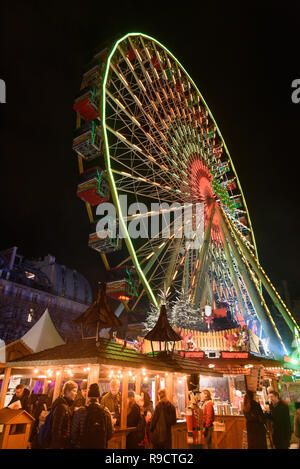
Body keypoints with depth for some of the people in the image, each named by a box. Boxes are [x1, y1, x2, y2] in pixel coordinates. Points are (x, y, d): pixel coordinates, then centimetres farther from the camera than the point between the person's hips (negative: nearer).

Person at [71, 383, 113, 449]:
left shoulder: (80, 411, -13)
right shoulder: (106, 411, -8)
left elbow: (74, 431, -7)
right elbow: (110, 432, -1)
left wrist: (74, 444, 10)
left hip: (82, 446, -2)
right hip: (101, 446, 2)